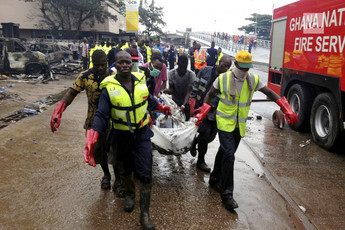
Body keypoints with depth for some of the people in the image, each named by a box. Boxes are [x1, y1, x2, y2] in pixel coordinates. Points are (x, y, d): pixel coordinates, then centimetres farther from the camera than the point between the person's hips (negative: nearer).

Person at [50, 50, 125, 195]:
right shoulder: (85, 77, -6)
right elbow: (71, 93, -6)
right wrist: (58, 111, -19)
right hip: (94, 121, 2)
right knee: (98, 150, 17)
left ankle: (118, 181, 26)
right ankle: (106, 175, 43)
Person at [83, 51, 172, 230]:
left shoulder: (141, 81, -5)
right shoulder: (109, 88, -14)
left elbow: (150, 101, 15)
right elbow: (101, 116, -19)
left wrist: (162, 108, 30)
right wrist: (91, 140, -31)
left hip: (142, 135, 1)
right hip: (122, 138, -1)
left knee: (145, 175, -1)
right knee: (125, 171, 21)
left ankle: (145, 215, 14)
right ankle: (129, 194, 52)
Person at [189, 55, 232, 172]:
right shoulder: (206, 71, -1)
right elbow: (195, 87, 4)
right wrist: (192, 104, -4)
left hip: (213, 112, 2)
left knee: (211, 136, 10)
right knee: (205, 132, -8)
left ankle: (195, 142, 42)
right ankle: (200, 161, 11)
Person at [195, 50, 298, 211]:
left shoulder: (253, 80, -2)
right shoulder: (223, 78, -9)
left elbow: (270, 93, 2)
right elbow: (210, 95, 3)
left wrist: (288, 111, -6)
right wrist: (202, 114, -4)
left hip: (240, 125, 4)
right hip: (225, 122, -4)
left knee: (224, 153, 16)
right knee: (228, 155, -14)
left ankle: (215, 180, 36)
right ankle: (227, 193, -7)